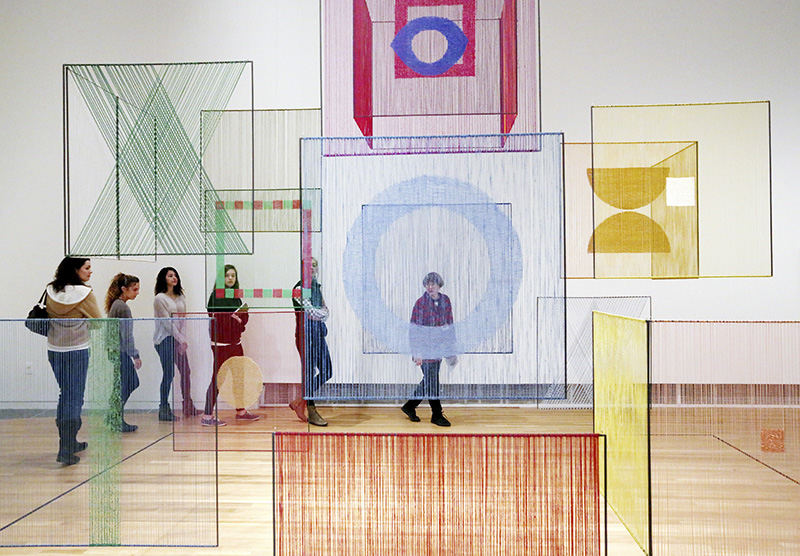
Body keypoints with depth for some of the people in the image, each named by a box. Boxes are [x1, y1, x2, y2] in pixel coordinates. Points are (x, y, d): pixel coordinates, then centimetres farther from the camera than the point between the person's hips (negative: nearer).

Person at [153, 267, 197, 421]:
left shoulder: (181, 297, 13)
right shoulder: (160, 298, -7)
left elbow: (182, 320, 11)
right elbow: (167, 322, -11)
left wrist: (183, 339, -1)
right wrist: (180, 339, -14)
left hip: (177, 338, 7)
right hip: (164, 339, -7)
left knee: (185, 372, 7)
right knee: (169, 374, -7)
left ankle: (188, 406, 17)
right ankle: (164, 409, 2)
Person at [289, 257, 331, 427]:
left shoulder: (317, 286, 16)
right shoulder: (300, 287, -10)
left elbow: (325, 310, 15)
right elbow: (310, 312, -17)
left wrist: (319, 313, -6)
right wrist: (323, 313, 0)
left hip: (318, 332, 8)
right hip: (306, 332, -8)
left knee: (326, 371, 7)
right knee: (310, 372, -2)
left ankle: (299, 402, 21)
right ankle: (312, 413, 11)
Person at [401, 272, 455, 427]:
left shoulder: (445, 301, 5)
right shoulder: (421, 303, -12)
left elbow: (450, 324, 12)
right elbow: (415, 329, -12)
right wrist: (417, 352, -17)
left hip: (438, 347, 6)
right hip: (425, 347, -6)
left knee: (428, 380, 13)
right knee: (432, 381, 0)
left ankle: (409, 406, 30)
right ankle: (437, 415, 14)